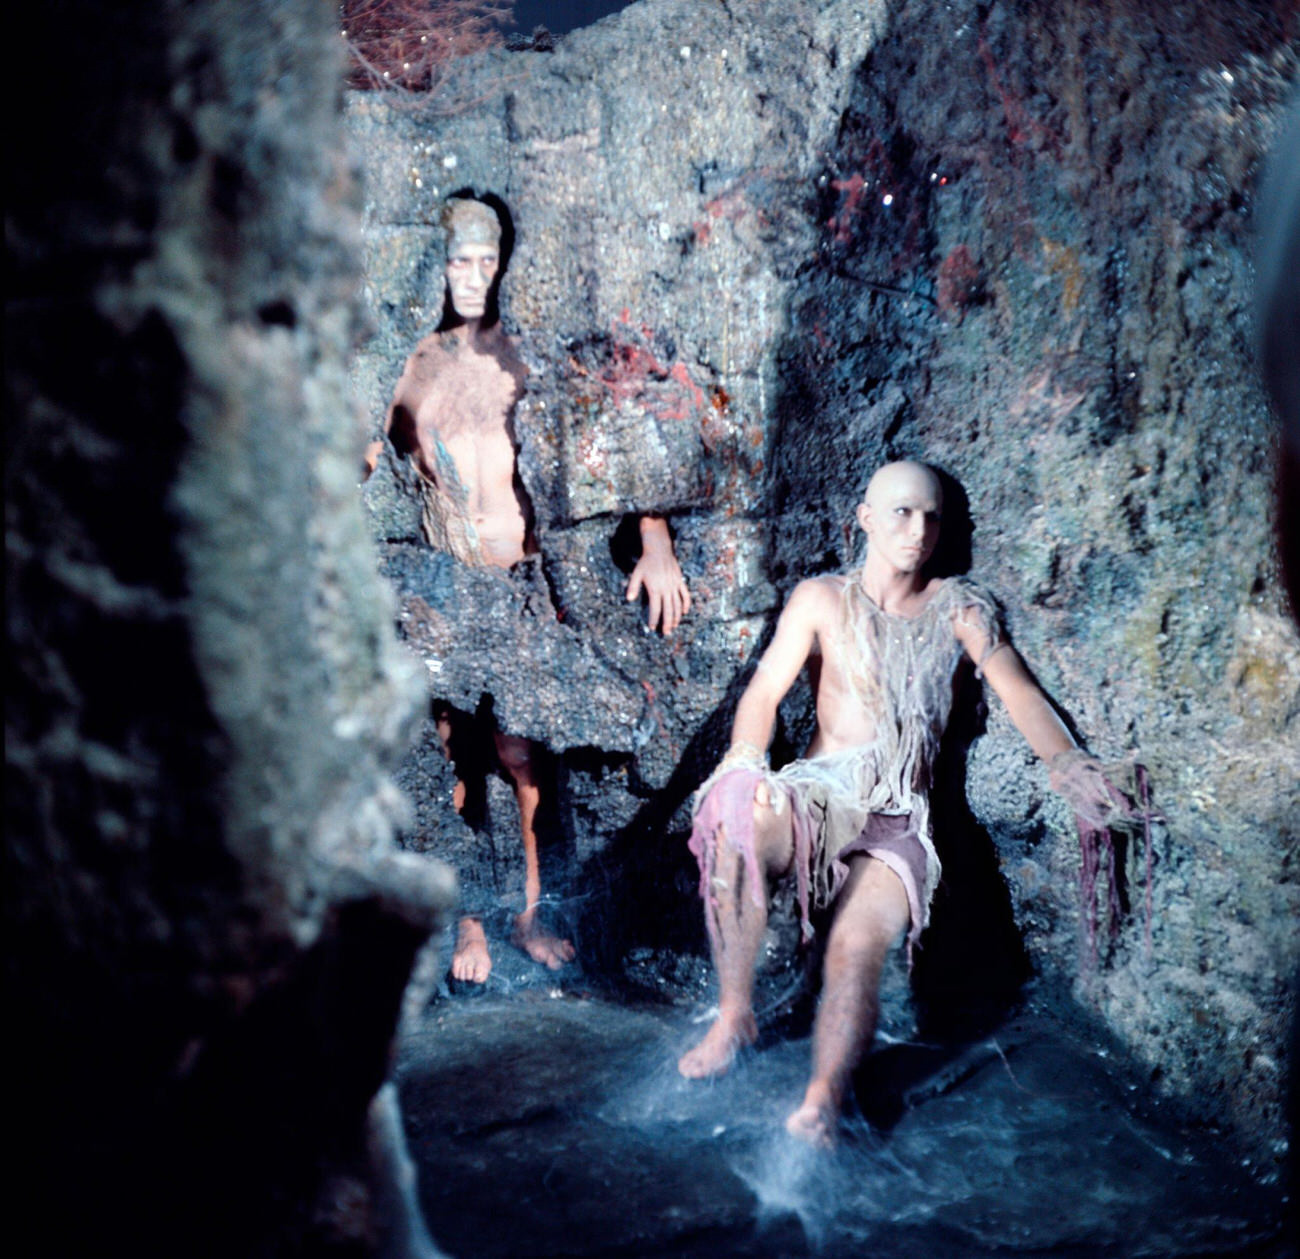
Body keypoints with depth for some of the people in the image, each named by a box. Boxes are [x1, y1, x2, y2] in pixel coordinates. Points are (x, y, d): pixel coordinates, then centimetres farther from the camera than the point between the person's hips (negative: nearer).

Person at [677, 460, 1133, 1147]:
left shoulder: (958, 608, 14)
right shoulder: (822, 600, 12)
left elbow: (1016, 687, 1)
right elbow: (765, 691, 3)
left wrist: (1066, 762, -18)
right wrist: (745, 757, -19)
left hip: (899, 819, 1)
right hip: (820, 790, 0)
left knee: (859, 942, -29)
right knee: (737, 826, -34)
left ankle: (821, 1103, -34)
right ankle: (734, 1014, -20)